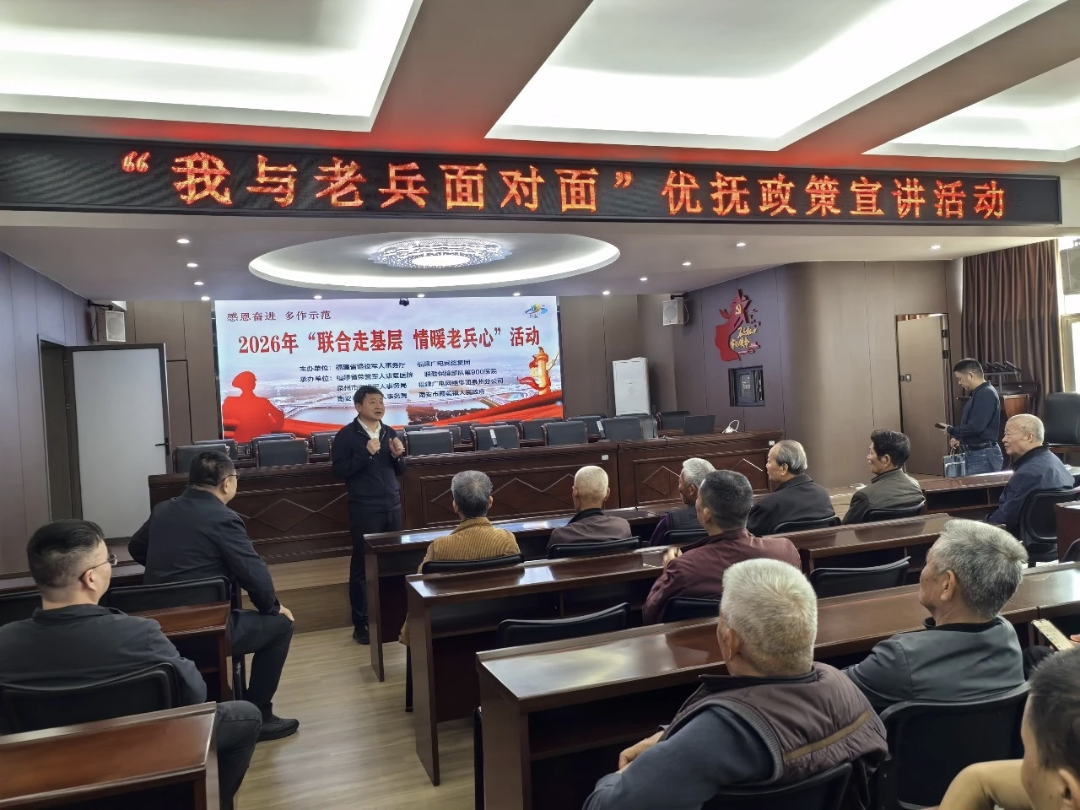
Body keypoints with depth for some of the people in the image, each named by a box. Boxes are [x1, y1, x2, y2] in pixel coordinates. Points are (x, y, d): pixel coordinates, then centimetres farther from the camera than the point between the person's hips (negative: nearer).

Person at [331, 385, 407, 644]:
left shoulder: (390, 432, 10)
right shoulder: (346, 435, -5)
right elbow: (338, 471, -12)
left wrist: (398, 456, -5)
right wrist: (366, 454, -20)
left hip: (393, 506, 5)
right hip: (364, 509, -5)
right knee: (362, 565, 2)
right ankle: (360, 624, 10)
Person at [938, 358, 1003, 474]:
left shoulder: (986, 394, -17)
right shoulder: (977, 394, 15)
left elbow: (975, 427, -24)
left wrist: (951, 430, -10)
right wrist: (959, 438, 8)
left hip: (984, 456, -10)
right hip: (973, 453, 10)